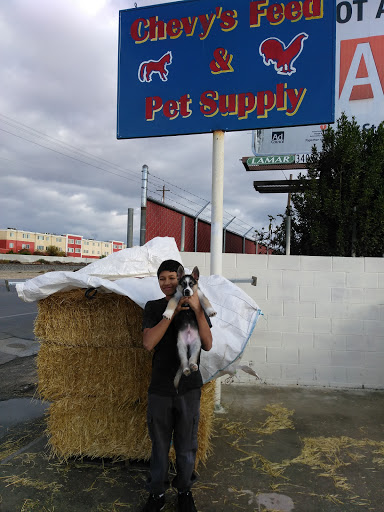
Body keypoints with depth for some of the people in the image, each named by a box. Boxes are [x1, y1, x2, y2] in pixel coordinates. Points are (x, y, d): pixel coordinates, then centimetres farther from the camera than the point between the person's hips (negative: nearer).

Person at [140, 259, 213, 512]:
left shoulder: (197, 306, -1)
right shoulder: (153, 307, 0)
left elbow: (207, 345, -11)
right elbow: (148, 343, -14)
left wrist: (197, 310, -22)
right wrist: (173, 312, -21)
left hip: (189, 387, 0)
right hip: (160, 388, 0)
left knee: (186, 445, 13)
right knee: (159, 445, 13)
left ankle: (185, 491, 35)